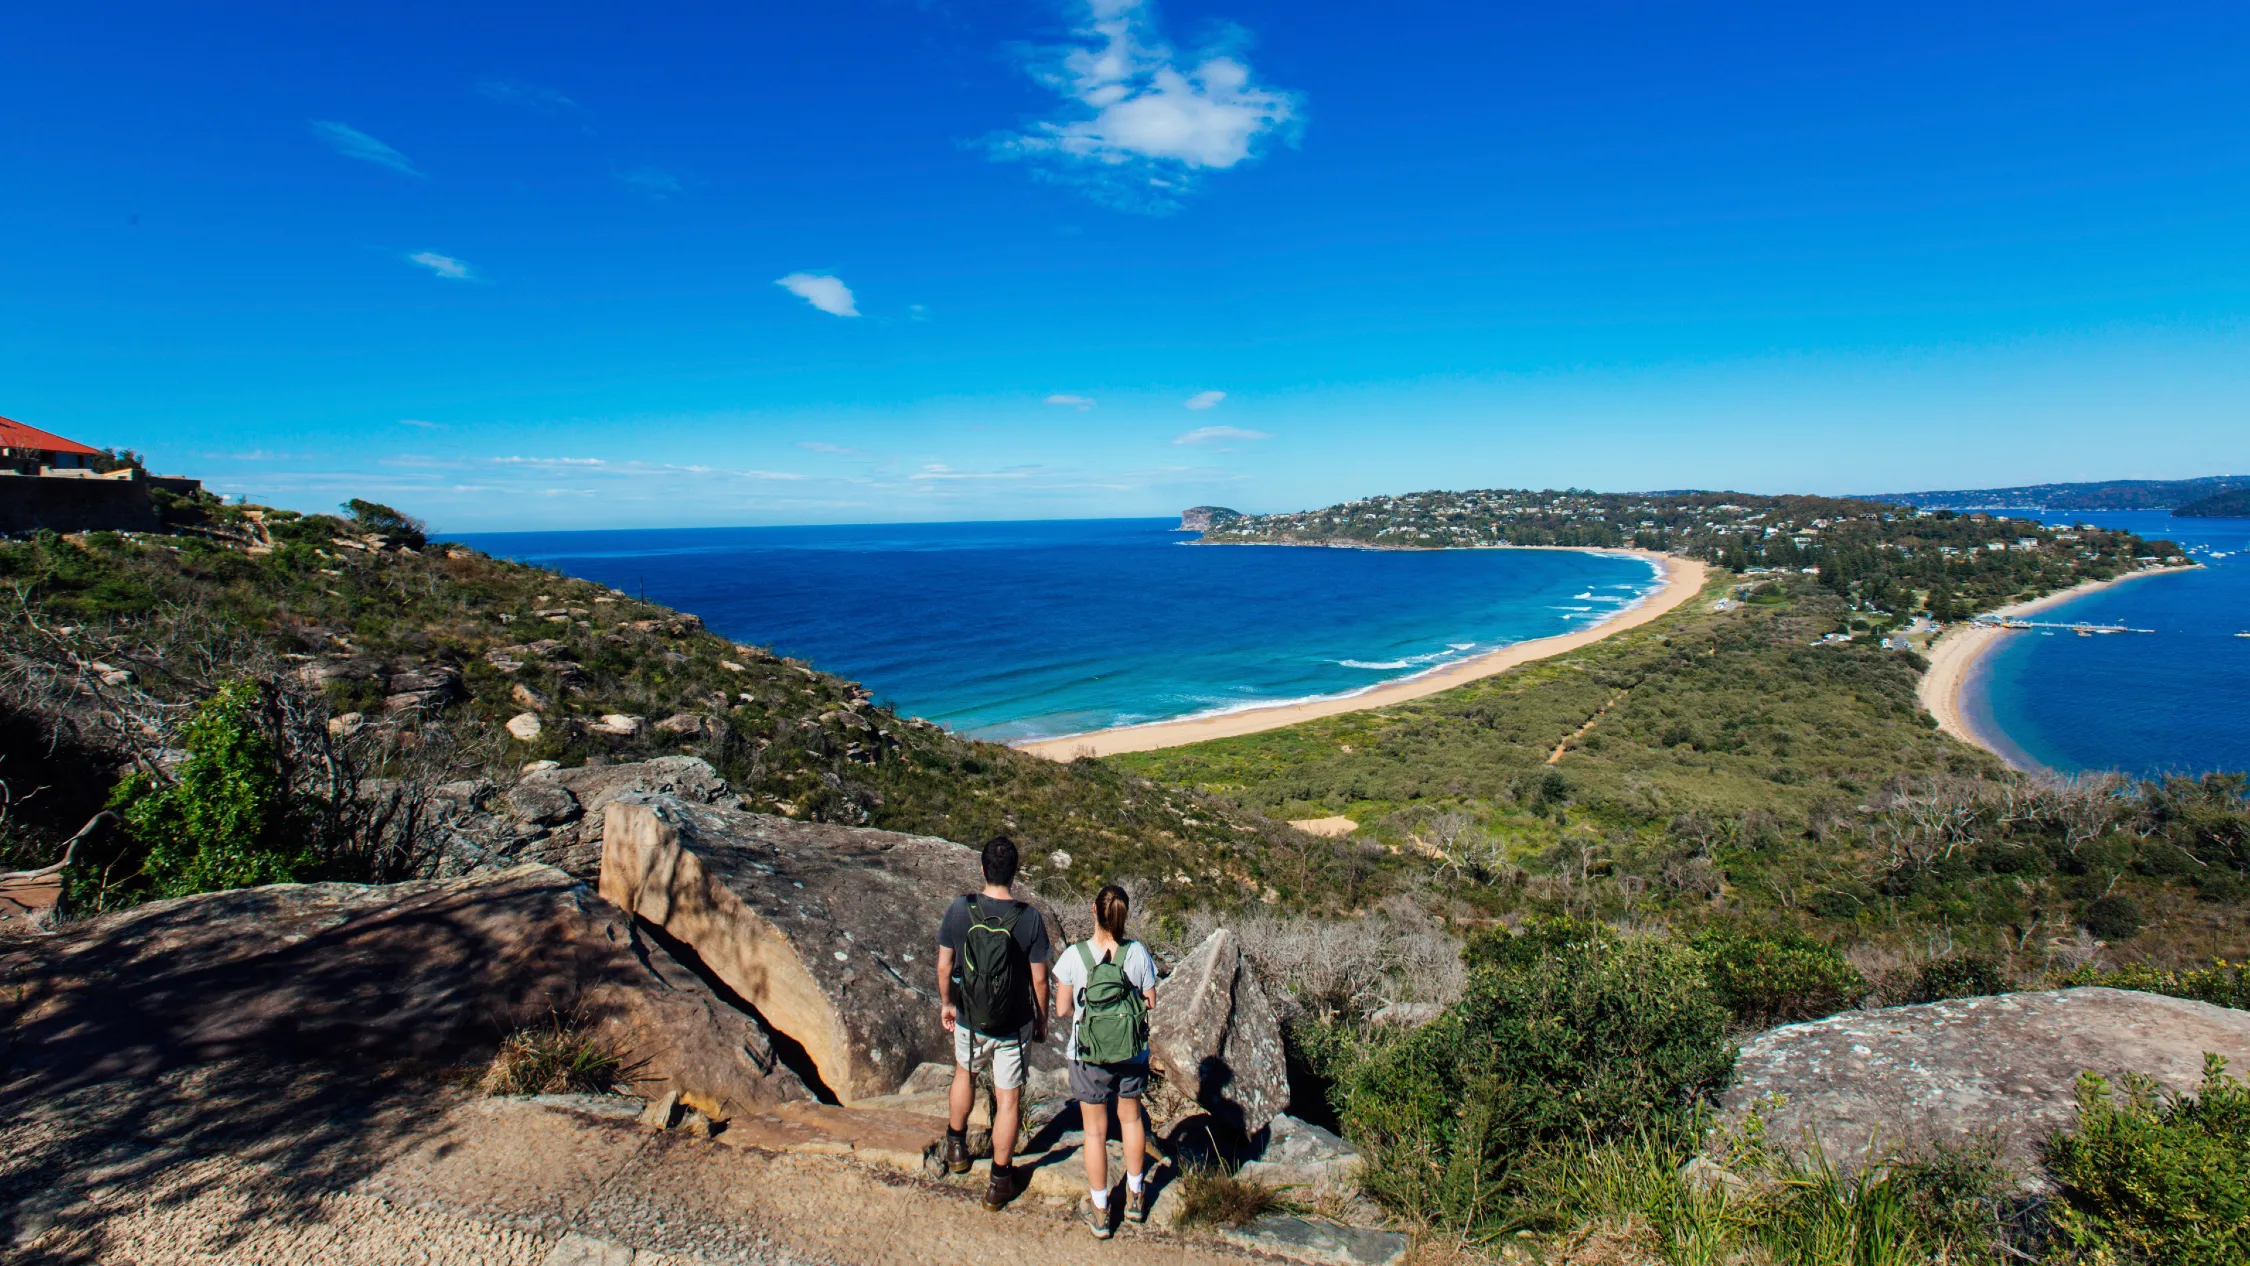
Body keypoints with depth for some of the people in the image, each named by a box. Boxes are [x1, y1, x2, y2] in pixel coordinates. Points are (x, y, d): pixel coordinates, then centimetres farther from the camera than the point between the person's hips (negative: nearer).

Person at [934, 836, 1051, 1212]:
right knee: (1008, 1100, 13)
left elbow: (944, 965, -4)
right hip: (1014, 1027, -2)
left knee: (964, 1073, 30)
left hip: (969, 1022, 2)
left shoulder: (959, 909, -15)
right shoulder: (1030, 919, -18)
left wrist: (946, 1003, 13)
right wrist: (1042, 1020, 6)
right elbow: (1039, 979, -10)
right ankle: (999, 1181, 24)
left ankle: (957, 1146, 48)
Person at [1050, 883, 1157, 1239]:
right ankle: (1135, 1196, 40)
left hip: (1088, 1056, -2)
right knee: (1131, 1118, 24)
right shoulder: (1138, 953, -15)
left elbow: (1062, 1009, -10)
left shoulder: (1073, 956, -19)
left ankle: (1099, 1211, 29)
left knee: (1095, 1130, 15)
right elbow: (1150, 1004, -6)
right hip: (1133, 1053, 2)